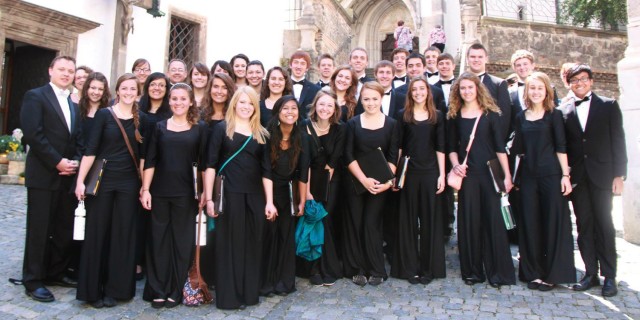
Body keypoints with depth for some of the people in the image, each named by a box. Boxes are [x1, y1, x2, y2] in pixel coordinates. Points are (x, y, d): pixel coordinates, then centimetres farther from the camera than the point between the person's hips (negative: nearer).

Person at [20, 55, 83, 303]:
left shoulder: (74, 105, 17)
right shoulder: (35, 96, -2)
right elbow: (32, 134, -13)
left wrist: (75, 161, -3)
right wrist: (57, 161, -16)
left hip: (68, 175, 6)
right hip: (43, 175, -6)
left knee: (65, 229, 11)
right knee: (39, 229, 1)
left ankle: (55, 273, 24)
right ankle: (33, 281, 12)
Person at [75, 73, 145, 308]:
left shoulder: (141, 119, 6)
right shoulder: (104, 114, -1)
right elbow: (91, 149, -5)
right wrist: (80, 180, -11)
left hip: (129, 182, 2)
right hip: (102, 180, -2)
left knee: (122, 234, 6)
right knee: (97, 233, 4)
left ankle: (115, 289, 18)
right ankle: (93, 289, 18)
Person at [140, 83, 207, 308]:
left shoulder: (199, 129, 4)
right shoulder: (160, 127, 8)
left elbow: (203, 162, 2)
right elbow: (150, 161, 5)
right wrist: (145, 189, -3)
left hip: (186, 193, -1)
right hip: (159, 191, 1)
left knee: (182, 241, 5)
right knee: (158, 240, 6)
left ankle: (175, 291, 18)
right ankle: (157, 290, 18)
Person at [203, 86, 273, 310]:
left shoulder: (261, 134, 12)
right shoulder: (222, 128, 2)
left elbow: (266, 170, 10)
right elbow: (210, 164, -3)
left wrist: (269, 201, 4)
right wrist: (208, 198, -10)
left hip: (255, 196, 4)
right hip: (229, 194, -3)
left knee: (252, 245, 8)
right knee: (229, 244, 2)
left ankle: (250, 293, 22)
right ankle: (229, 296, 15)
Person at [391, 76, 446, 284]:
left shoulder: (437, 116, 7)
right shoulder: (404, 115, 5)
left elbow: (440, 147, 5)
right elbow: (398, 146, 3)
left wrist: (442, 174, -2)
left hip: (430, 172, 1)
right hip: (408, 172, -1)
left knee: (430, 219, 5)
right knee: (408, 219, 4)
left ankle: (428, 268, 17)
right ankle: (409, 267, 14)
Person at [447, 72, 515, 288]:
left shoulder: (490, 114, 1)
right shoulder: (454, 116, 7)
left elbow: (500, 146, -1)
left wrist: (507, 175, -6)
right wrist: (455, 164, -8)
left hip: (489, 173, -2)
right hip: (466, 174, 2)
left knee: (493, 220, -1)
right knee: (468, 221, 5)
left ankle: (497, 272, 11)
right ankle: (472, 271, 17)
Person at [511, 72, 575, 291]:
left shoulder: (554, 115, 1)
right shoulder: (521, 117, 11)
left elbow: (561, 147, -4)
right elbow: (519, 148, 12)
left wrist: (565, 175, -9)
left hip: (551, 174, -3)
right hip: (528, 175, 4)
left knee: (554, 223, 1)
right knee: (530, 224, 6)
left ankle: (552, 274, 12)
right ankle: (534, 272, 17)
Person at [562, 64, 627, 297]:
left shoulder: (608, 105, 5)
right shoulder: (564, 111, 8)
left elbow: (618, 140, 1)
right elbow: (563, 146, 6)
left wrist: (619, 175, -5)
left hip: (601, 173, -2)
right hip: (577, 176, 2)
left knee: (604, 224, 2)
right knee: (584, 226, 6)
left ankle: (609, 276, 11)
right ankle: (591, 273, 14)